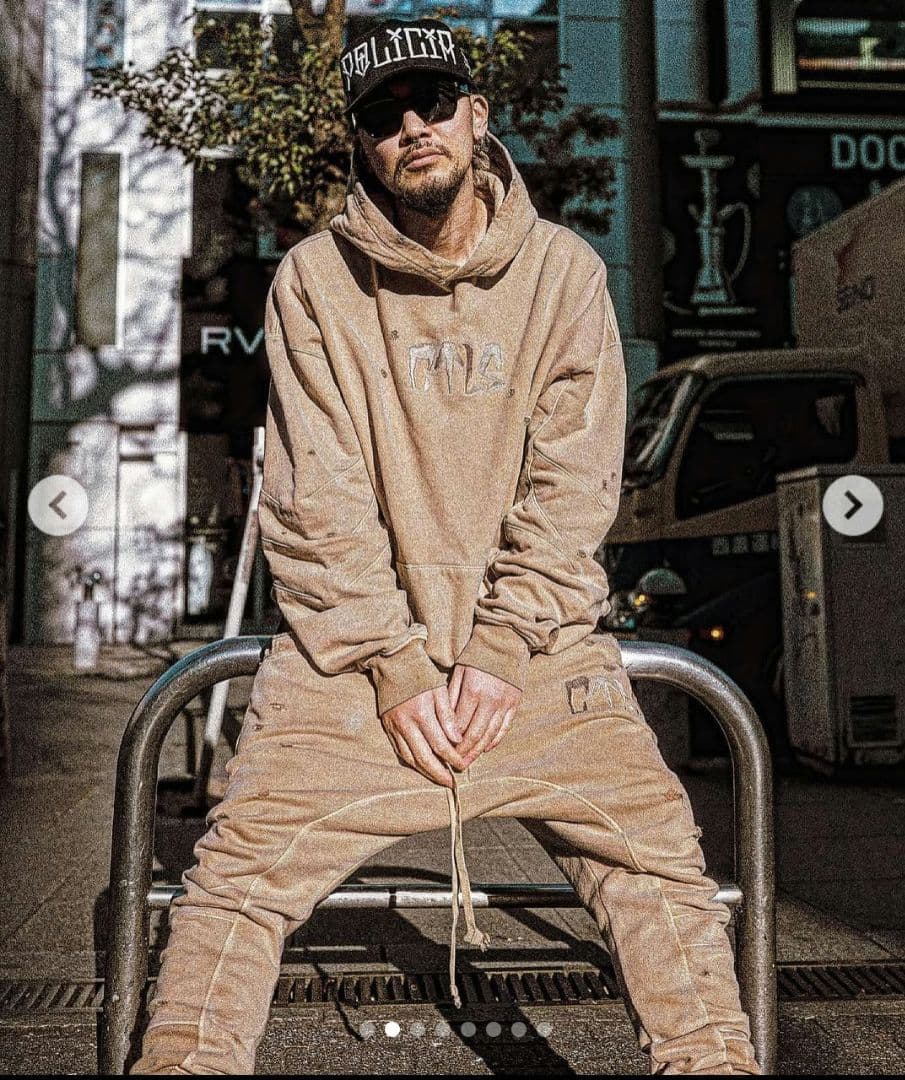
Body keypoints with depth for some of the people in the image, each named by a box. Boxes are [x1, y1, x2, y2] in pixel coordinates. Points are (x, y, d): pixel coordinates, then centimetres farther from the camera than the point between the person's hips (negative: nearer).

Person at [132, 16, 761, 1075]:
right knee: (240, 863, -12)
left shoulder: (563, 271, 4)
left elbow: (571, 489, -2)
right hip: (355, 644, 0)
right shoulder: (313, 280, 2)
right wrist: (393, 664, -13)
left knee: (659, 849, -11)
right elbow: (317, 499, -4)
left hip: (535, 642, 1)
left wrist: (501, 652, -12)